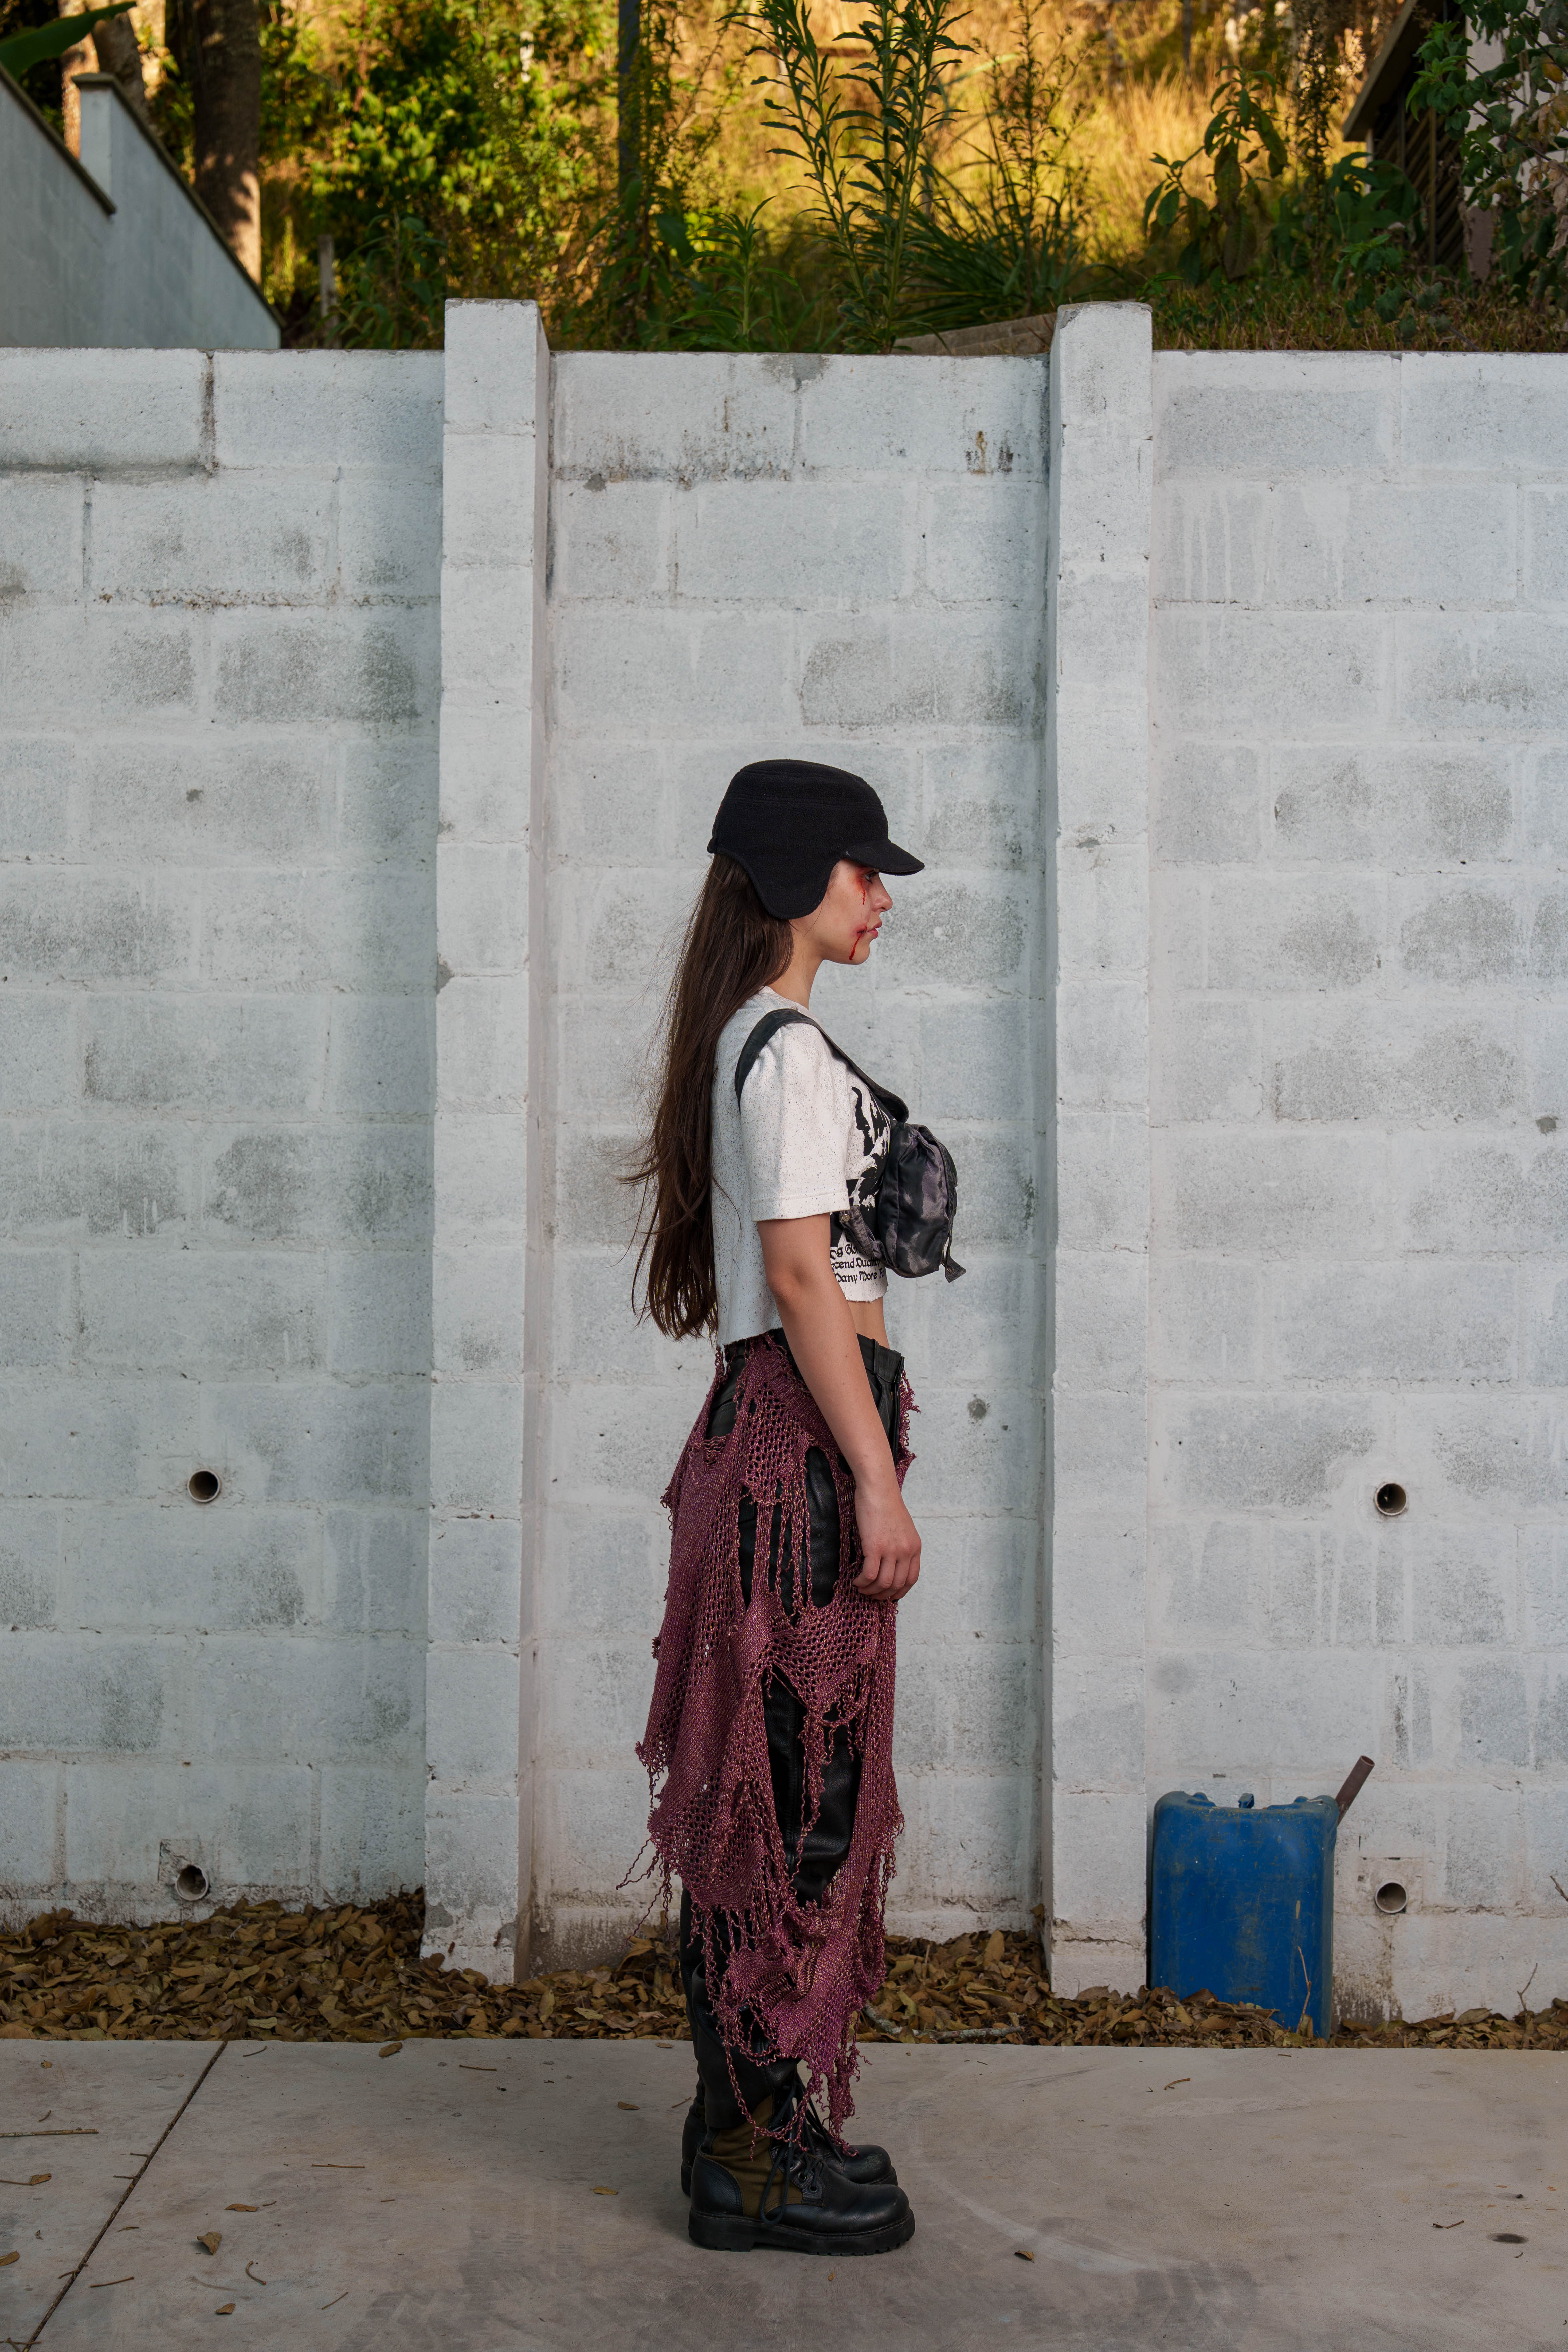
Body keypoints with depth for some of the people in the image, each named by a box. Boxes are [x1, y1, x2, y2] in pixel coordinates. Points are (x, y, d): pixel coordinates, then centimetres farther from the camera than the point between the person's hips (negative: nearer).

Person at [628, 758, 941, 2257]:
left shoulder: (750, 1043, 18)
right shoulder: (790, 1051, -12)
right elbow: (802, 1276, -18)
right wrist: (875, 1478, -17)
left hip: (771, 1430, 10)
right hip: (802, 1438, -10)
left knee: (768, 1791, 13)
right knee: (796, 1792, -4)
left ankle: (752, 2123, 23)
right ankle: (755, 2159, 5)